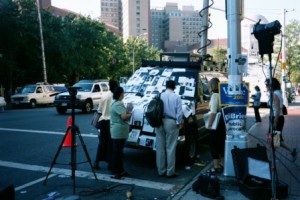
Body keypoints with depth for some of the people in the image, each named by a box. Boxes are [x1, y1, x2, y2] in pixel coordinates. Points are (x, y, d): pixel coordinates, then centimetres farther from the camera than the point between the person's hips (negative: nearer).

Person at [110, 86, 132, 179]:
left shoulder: (114, 102, 16)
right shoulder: (118, 104, -18)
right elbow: (124, 116, -27)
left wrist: (127, 113, 11)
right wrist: (130, 114, -9)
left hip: (118, 131, 11)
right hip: (119, 131, -11)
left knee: (119, 151, 16)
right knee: (117, 152, -5)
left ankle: (120, 170, 25)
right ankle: (114, 172, 0)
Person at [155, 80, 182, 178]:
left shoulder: (160, 96, 3)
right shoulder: (176, 97, -5)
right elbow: (179, 112, -8)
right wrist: (178, 123, 2)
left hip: (160, 122, 3)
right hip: (171, 123, -3)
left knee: (160, 147, 9)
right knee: (170, 148, 2)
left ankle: (161, 170, 16)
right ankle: (170, 171, 5)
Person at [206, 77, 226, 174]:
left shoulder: (215, 95, -17)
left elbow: (213, 112, -24)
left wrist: (209, 124, -19)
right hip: (223, 122, 8)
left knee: (214, 145, 2)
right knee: (221, 143, 18)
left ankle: (217, 167, 6)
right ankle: (222, 164, 30)